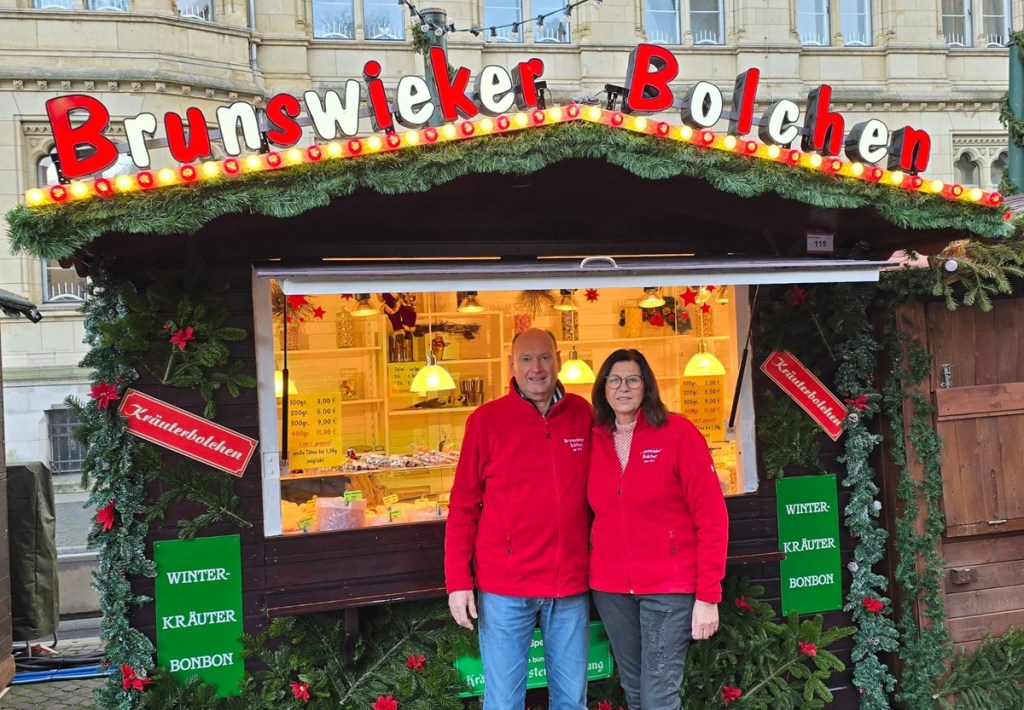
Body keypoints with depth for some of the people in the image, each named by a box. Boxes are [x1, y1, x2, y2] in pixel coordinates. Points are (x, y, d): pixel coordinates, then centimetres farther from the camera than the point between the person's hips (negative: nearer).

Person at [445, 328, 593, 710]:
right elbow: (463, 506, -2)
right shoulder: (486, 420, -5)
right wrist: (458, 581, -6)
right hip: (504, 588, -2)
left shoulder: (583, 415, 3)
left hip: (571, 585, 3)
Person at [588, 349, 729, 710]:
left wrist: (708, 595, -13)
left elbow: (711, 515, -9)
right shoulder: (594, 440, 4)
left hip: (669, 586, -4)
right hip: (610, 587, 4)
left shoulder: (678, 431, -8)